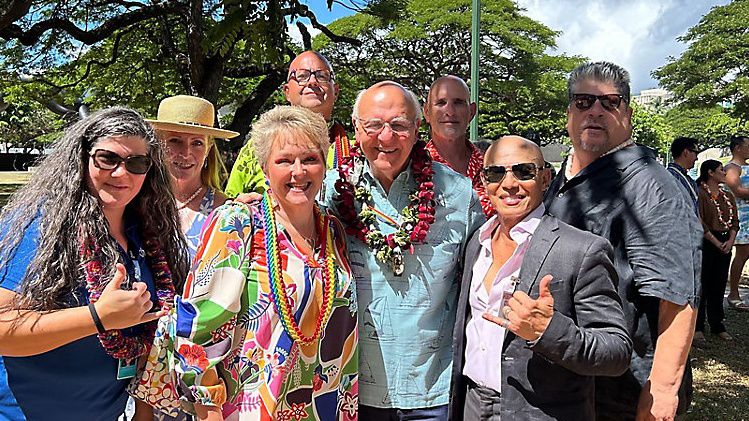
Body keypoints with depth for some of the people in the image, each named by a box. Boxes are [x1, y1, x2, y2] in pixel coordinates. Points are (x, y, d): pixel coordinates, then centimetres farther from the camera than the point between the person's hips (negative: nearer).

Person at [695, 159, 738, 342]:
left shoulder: (728, 196, 15)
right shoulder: (700, 193, -8)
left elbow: (735, 221, 13)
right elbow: (699, 222, -14)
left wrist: (730, 241, -3)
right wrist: (716, 243, -13)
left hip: (725, 246, 7)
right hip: (706, 244, -7)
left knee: (719, 286, 11)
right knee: (702, 286, -3)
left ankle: (717, 325, 21)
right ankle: (697, 327, 5)